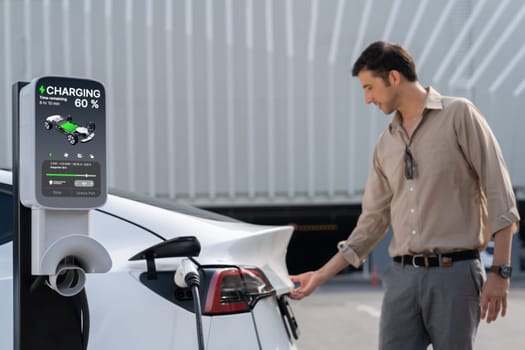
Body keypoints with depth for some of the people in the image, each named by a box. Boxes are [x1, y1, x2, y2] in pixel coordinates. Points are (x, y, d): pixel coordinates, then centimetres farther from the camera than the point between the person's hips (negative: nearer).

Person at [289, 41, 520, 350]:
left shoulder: (458, 115, -2)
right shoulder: (386, 144, 15)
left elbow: (499, 195, -6)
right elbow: (373, 220, 19)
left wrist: (500, 272, -11)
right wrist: (322, 275, 16)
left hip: (454, 274, -5)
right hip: (403, 277, 5)